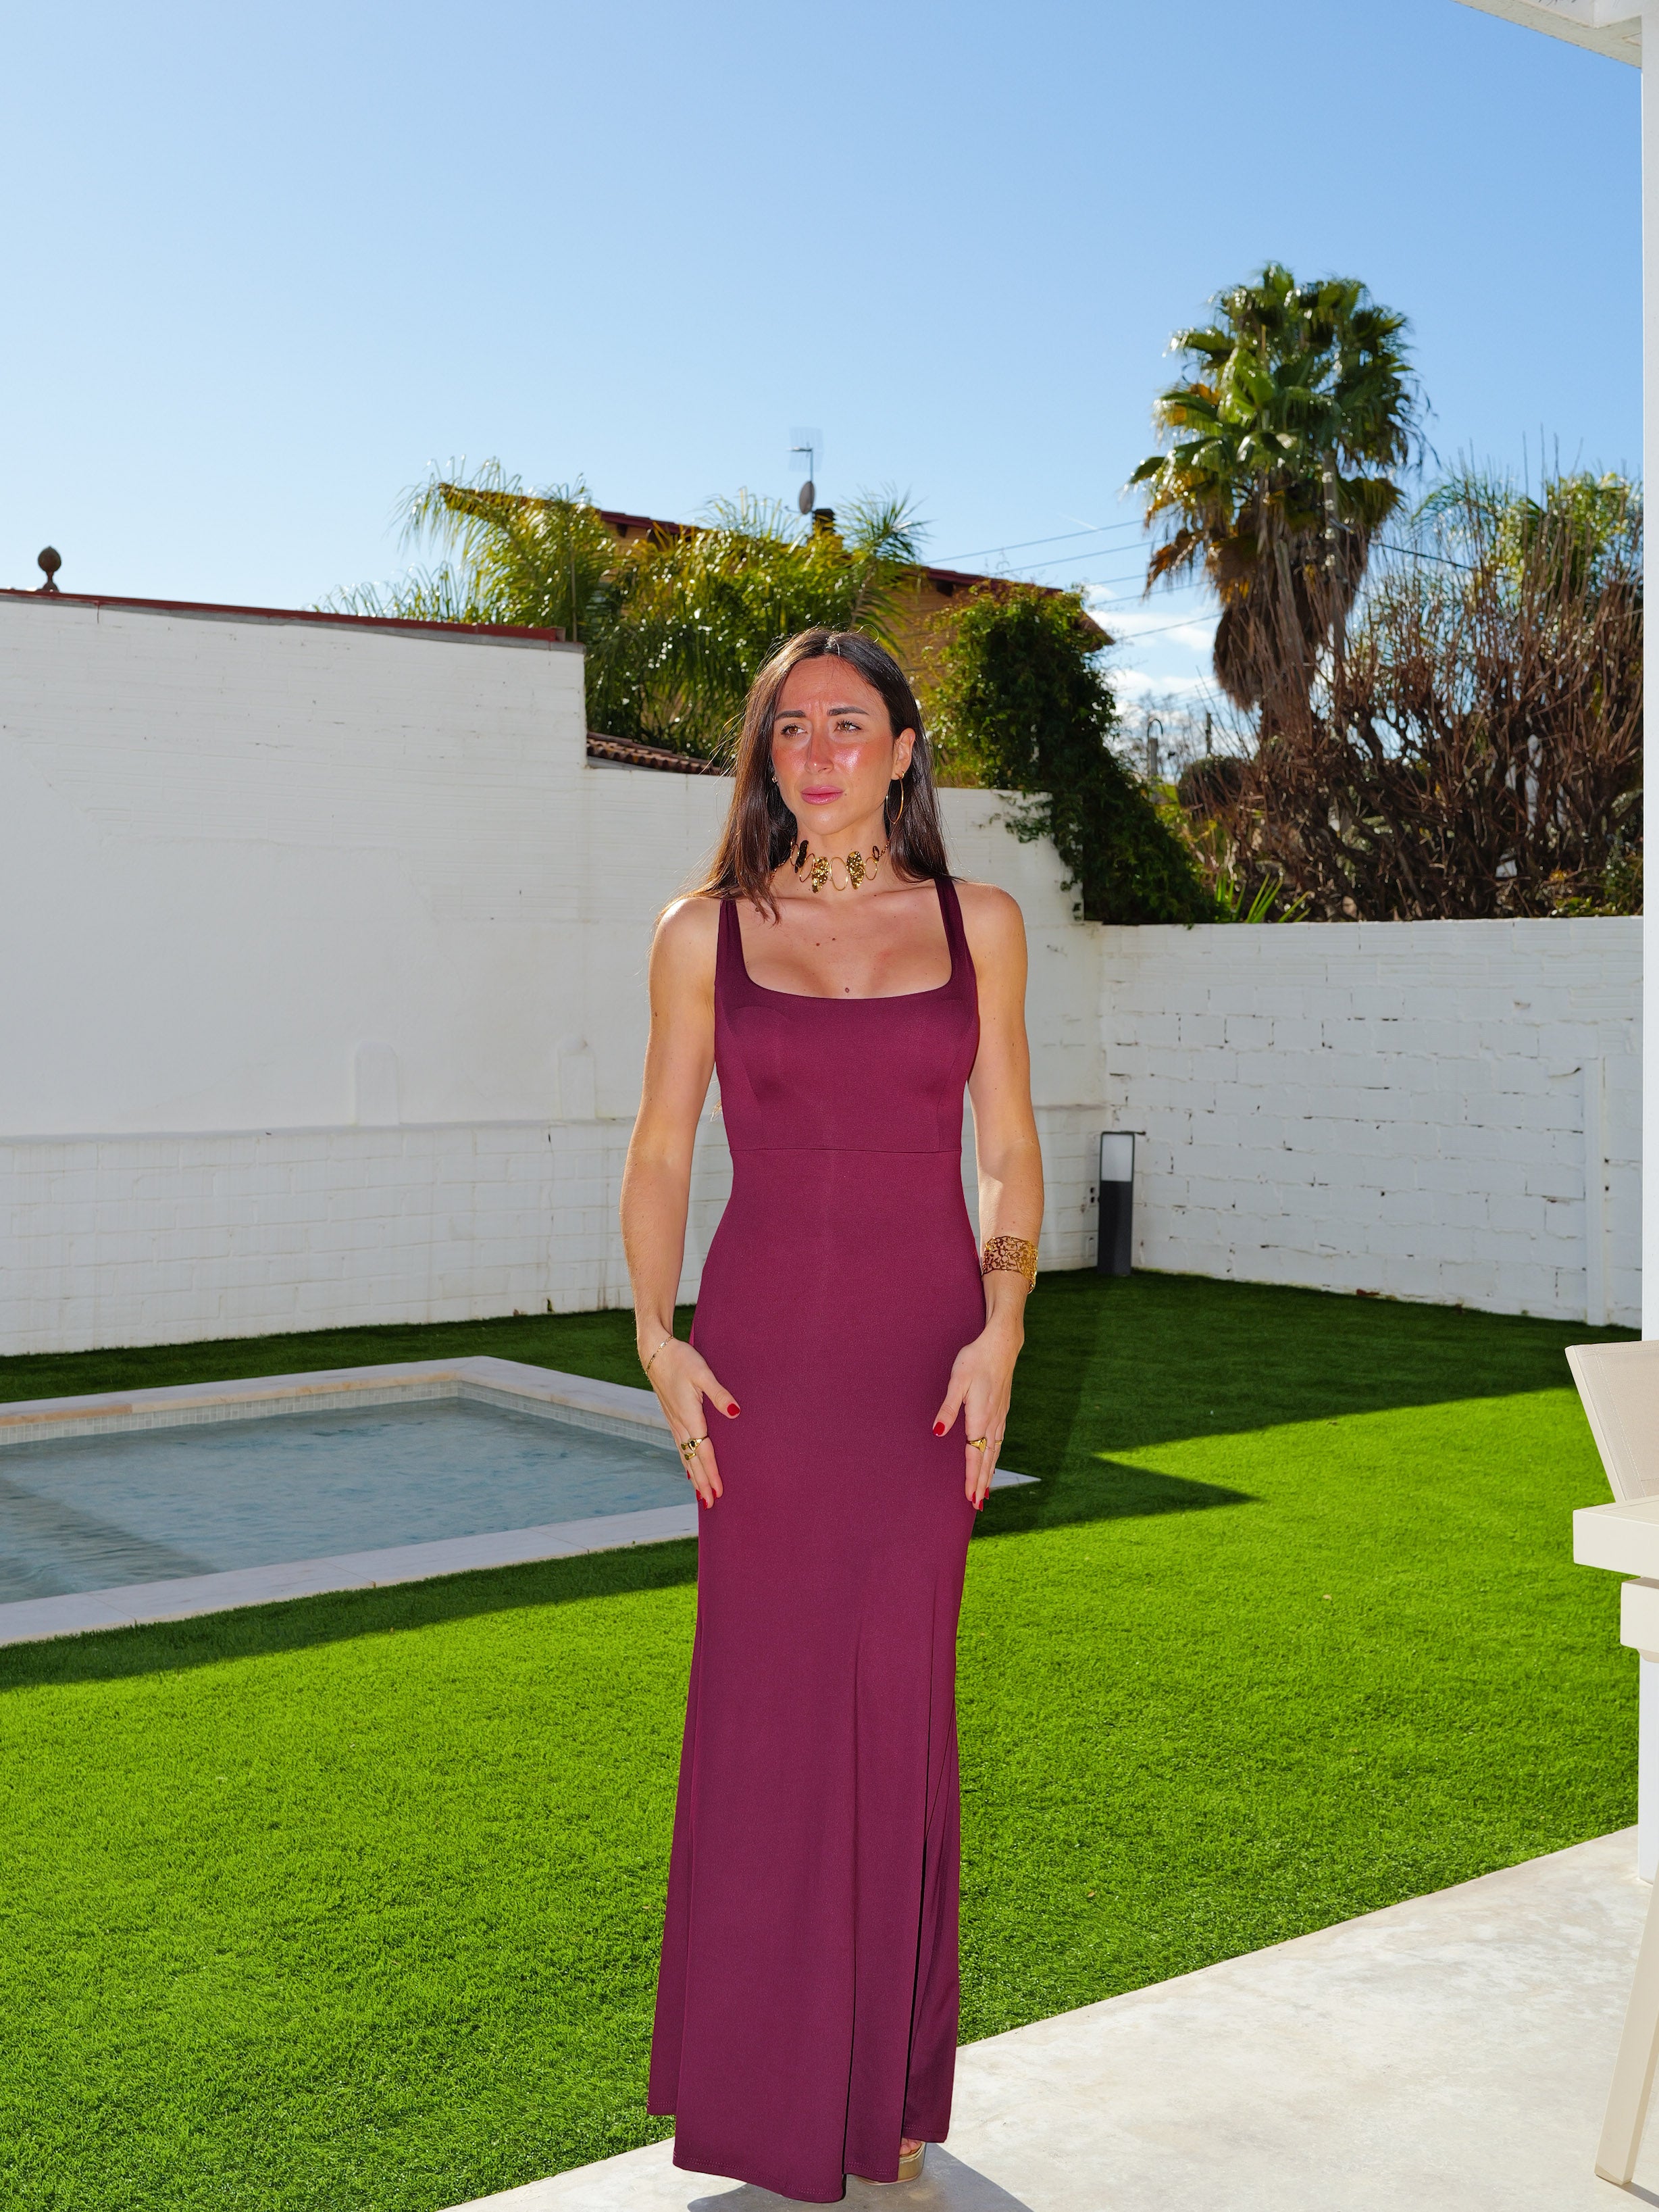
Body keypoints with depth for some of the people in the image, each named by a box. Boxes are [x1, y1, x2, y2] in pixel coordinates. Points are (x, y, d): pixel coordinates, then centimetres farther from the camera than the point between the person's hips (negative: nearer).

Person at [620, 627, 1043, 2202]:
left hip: (925, 1345, 1)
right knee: (767, 1700, 4)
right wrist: (656, 1333, -7)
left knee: (902, 1702, 6)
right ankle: (765, 2086, 21)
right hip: (765, 1342, 0)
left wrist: (1001, 1326, -7)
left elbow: (1008, 1149, 5)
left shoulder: (978, 924, 5)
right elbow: (662, 1151, 5)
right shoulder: (705, 933, 4)